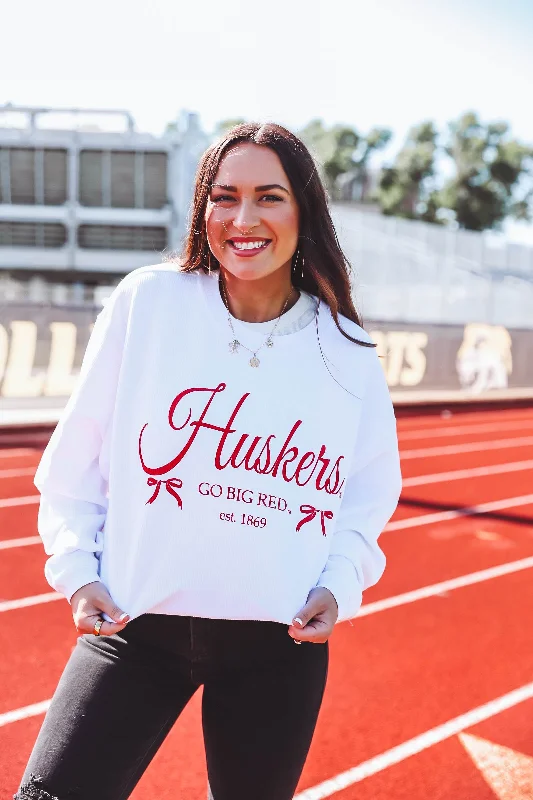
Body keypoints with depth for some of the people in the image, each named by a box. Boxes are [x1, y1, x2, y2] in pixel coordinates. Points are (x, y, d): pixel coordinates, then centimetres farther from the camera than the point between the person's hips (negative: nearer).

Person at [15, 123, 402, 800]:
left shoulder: (344, 350, -2)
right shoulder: (146, 302, -7)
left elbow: (369, 494, 9)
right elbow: (74, 461, 2)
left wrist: (339, 584, -5)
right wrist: (76, 569, -4)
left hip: (282, 647, 2)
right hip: (134, 624, -1)